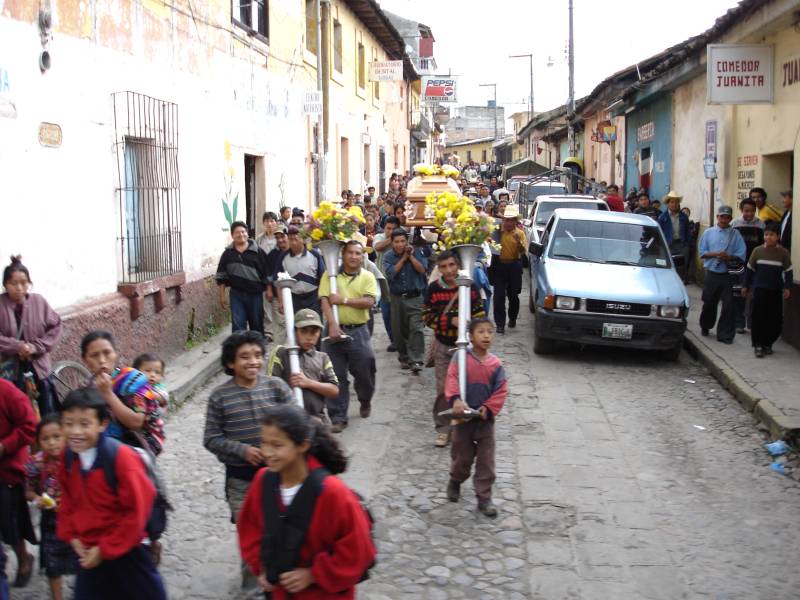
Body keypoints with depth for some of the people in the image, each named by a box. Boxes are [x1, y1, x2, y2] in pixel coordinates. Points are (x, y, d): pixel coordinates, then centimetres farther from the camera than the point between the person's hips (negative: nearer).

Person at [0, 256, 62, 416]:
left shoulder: (38, 301, -5)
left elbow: (55, 326, -2)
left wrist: (37, 346, -13)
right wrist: (17, 346, -22)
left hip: (38, 366, 2)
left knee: (49, 414, 11)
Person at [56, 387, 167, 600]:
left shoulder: (122, 457, -25)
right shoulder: (69, 456, -6)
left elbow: (138, 509, -21)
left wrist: (106, 549, -16)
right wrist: (70, 535, 0)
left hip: (125, 550, -5)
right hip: (87, 550, 6)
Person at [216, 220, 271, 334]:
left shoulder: (258, 252, -2)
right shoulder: (228, 254, 4)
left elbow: (266, 274, -1)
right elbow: (222, 276, 8)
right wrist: (222, 295, 4)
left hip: (255, 294, -1)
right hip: (236, 294, 1)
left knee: (257, 324, 10)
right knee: (238, 325, -3)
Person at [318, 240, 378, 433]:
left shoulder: (367, 276, 4)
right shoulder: (331, 275, 2)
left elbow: (369, 302, -10)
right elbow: (325, 301, -8)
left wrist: (343, 300, -15)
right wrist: (332, 325, -21)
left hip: (358, 331, 0)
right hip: (335, 329, 0)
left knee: (365, 371, 7)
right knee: (336, 376, 2)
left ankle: (365, 401, 38)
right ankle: (338, 418, 9)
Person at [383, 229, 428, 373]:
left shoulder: (417, 252, 1)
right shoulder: (388, 256, 3)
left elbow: (422, 269, -10)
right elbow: (391, 273, -13)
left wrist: (411, 256, -12)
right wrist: (404, 257, -11)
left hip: (415, 297, -2)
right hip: (397, 298, 2)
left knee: (416, 328, -14)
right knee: (399, 330, 7)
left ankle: (416, 360, -15)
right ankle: (404, 358, 23)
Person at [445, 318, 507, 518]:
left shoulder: (495, 364, -4)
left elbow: (501, 391, -4)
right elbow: (452, 381, -20)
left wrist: (488, 408, -17)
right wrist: (456, 400, -37)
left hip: (485, 419, 1)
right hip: (463, 417, -1)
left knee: (486, 461, 3)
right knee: (462, 457, 13)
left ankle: (484, 498, 13)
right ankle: (455, 482, 42)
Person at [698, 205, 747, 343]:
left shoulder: (735, 234, 1)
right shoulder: (708, 233, 5)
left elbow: (741, 255, -2)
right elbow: (702, 253, 4)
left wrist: (728, 257, -18)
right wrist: (715, 254, -12)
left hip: (728, 275, -1)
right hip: (712, 273, 1)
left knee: (728, 306, -3)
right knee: (709, 303, 13)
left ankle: (725, 334, 4)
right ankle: (705, 327, 36)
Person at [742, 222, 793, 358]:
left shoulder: (783, 252, -1)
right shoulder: (757, 251, 1)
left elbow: (788, 271, 3)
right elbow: (750, 269, 9)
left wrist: (787, 287, -5)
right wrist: (746, 286, 10)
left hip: (776, 291, 0)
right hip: (759, 290, 0)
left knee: (775, 319, 3)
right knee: (758, 318, -3)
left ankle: (768, 343, 19)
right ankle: (758, 345, 4)